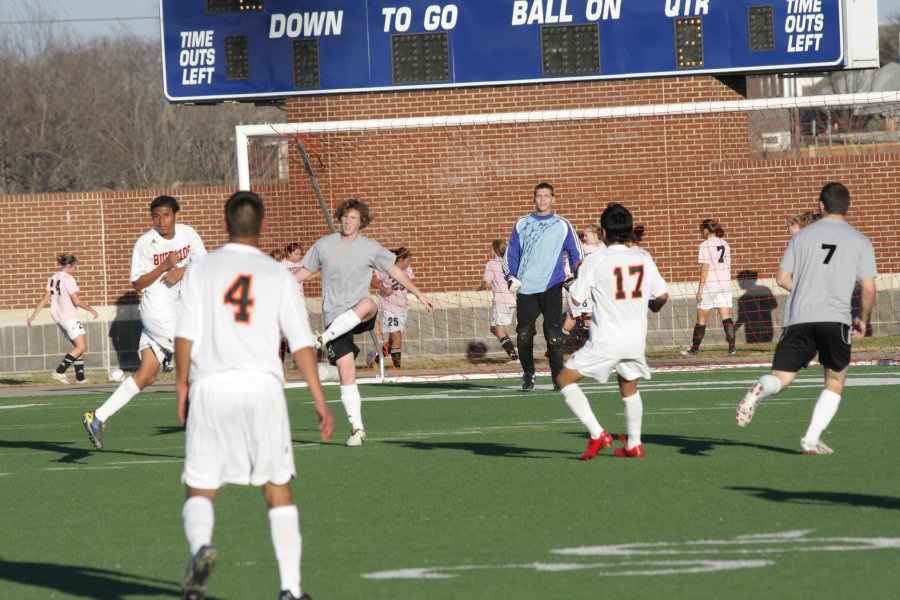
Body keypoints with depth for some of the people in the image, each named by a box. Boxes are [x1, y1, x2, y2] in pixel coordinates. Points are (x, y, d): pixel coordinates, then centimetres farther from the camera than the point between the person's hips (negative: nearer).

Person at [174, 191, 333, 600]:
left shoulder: (202, 270, 4)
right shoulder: (278, 277, 4)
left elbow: (185, 335, -1)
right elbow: (301, 343, 0)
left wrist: (182, 385, 10)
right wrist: (320, 401, 2)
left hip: (211, 387, -1)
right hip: (263, 386, 1)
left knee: (199, 490, 3)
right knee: (278, 489, 11)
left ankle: (200, 545, -29)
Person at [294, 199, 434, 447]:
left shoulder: (371, 248, 6)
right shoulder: (324, 245, 5)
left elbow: (394, 270, 16)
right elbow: (305, 271, 15)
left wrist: (419, 294, 14)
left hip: (359, 315, 0)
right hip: (335, 316, 0)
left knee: (367, 305, -41)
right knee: (346, 375, -8)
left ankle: (323, 338, -34)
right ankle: (357, 429, 2)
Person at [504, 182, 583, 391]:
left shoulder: (562, 225, 8)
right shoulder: (522, 224, 12)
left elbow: (576, 252, 12)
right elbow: (511, 253, 14)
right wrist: (511, 276, 0)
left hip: (551, 287, -2)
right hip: (525, 288, 2)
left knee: (553, 334, -8)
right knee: (524, 334, -2)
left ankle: (558, 377, -2)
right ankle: (528, 375, 14)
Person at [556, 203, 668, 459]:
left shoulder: (594, 262, -10)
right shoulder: (643, 259, 4)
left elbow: (575, 298, -7)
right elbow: (662, 295, 12)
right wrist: (653, 306, 35)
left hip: (606, 341, -5)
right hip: (636, 339, 5)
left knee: (565, 379, 6)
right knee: (629, 388, 27)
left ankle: (597, 435, -7)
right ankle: (633, 445, 30)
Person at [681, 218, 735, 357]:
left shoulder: (705, 245, -9)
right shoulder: (724, 244, 10)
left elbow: (705, 269, -12)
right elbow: (728, 265, 13)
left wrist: (700, 290, -10)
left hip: (709, 286, -5)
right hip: (725, 285, 5)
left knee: (701, 318, 6)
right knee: (726, 317, 0)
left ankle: (694, 349, 15)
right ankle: (732, 347, -10)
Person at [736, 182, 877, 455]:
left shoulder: (802, 236, 12)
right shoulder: (860, 242, 7)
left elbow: (782, 278, 9)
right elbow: (868, 289, 2)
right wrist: (863, 320, 19)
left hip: (797, 319, 1)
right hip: (835, 319, -1)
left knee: (780, 378, 4)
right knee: (835, 382, 15)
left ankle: (758, 390, -32)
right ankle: (812, 439, 1)